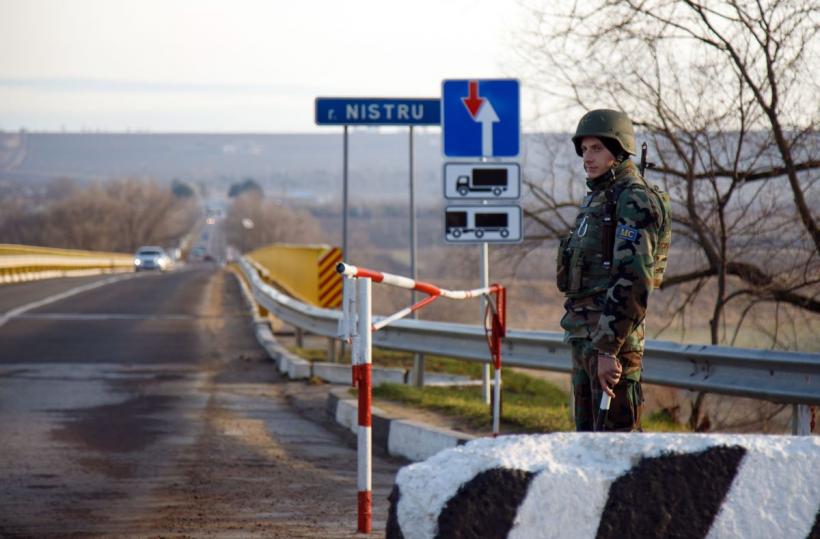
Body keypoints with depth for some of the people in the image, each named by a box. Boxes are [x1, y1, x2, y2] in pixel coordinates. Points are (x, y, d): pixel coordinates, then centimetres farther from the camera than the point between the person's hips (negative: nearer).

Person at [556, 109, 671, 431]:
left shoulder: (634, 201, -11)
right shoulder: (596, 199, 20)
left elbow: (634, 281, -20)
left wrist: (608, 348, -25)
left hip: (612, 335, -10)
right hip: (583, 333, 10)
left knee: (618, 432, -11)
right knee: (588, 435, 12)